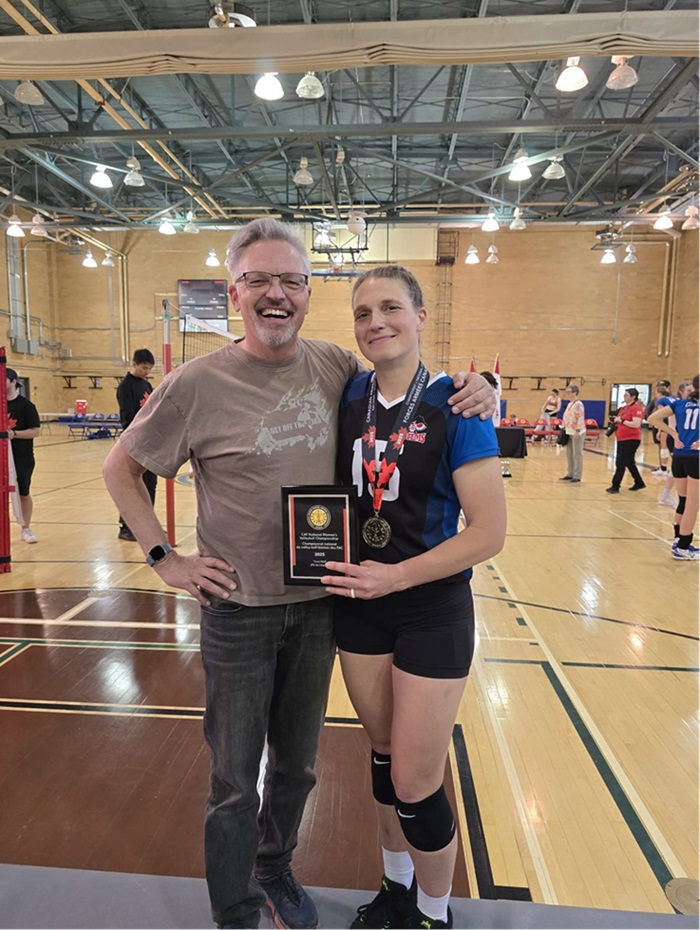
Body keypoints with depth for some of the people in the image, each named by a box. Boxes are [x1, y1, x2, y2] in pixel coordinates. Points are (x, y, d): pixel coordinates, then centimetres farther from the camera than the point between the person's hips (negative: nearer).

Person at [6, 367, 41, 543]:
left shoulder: (25, 405, -6)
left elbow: (36, 431, -9)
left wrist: (14, 434, -22)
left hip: (22, 458, -3)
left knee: (23, 494, 8)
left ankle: (26, 529, 21)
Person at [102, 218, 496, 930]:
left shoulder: (336, 366, -3)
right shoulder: (198, 383, -13)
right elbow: (119, 469, -1)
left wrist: (471, 389, -7)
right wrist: (165, 558, -7)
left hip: (318, 603, 4)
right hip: (238, 610, -3)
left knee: (296, 765, 23)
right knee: (235, 782, 13)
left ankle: (273, 869, 51)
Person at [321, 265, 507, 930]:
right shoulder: (347, 397, -1)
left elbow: (488, 533, -17)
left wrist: (395, 576, -21)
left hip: (433, 611, -4)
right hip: (358, 607, 5)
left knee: (415, 786, 6)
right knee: (382, 751, 21)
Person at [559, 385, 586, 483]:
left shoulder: (578, 404, -15)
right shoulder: (569, 404, 14)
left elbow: (580, 418, -22)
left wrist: (577, 431, -24)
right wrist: (564, 428, 18)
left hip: (577, 433, -10)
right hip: (569, 432, 10)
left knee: (577, 454, -4)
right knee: (569, 454, 14)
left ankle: (577, 476, 1)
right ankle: (570, 474, 23)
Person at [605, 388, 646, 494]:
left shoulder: (636, 408, -14)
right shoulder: (624, 408, 13)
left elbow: (636, 424, -24)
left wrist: (621, 420, -21)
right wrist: (616, 420, 4)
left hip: (631, 440, -9)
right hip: (622, 439, 9)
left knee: (620, 463, -7)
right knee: (629, 462, 16)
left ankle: (615, 486, -1)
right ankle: (639, 483, 29)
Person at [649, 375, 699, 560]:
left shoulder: (680, 403, 9)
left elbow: (653, 418, 3)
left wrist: (674, 433, 4)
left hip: (679, 457, 4)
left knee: (684, 500, 19)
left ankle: (679, 540, 27)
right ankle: (682, 548, 8)